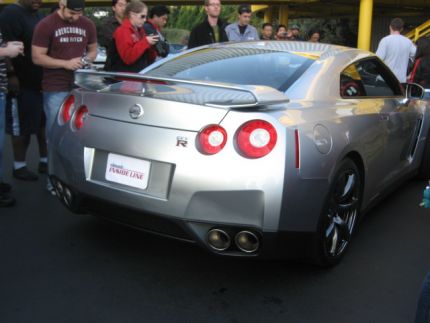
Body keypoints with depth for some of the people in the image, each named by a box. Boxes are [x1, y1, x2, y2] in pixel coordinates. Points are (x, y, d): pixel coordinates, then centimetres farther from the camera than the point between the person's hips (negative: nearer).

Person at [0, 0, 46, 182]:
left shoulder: (38, 15, 16)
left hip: (42, 81, 8)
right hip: (23, 84, -8)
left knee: (45, 124, 13)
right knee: (22, 128, 1)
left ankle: (45, 161, 25)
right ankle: (19, 167, 12)